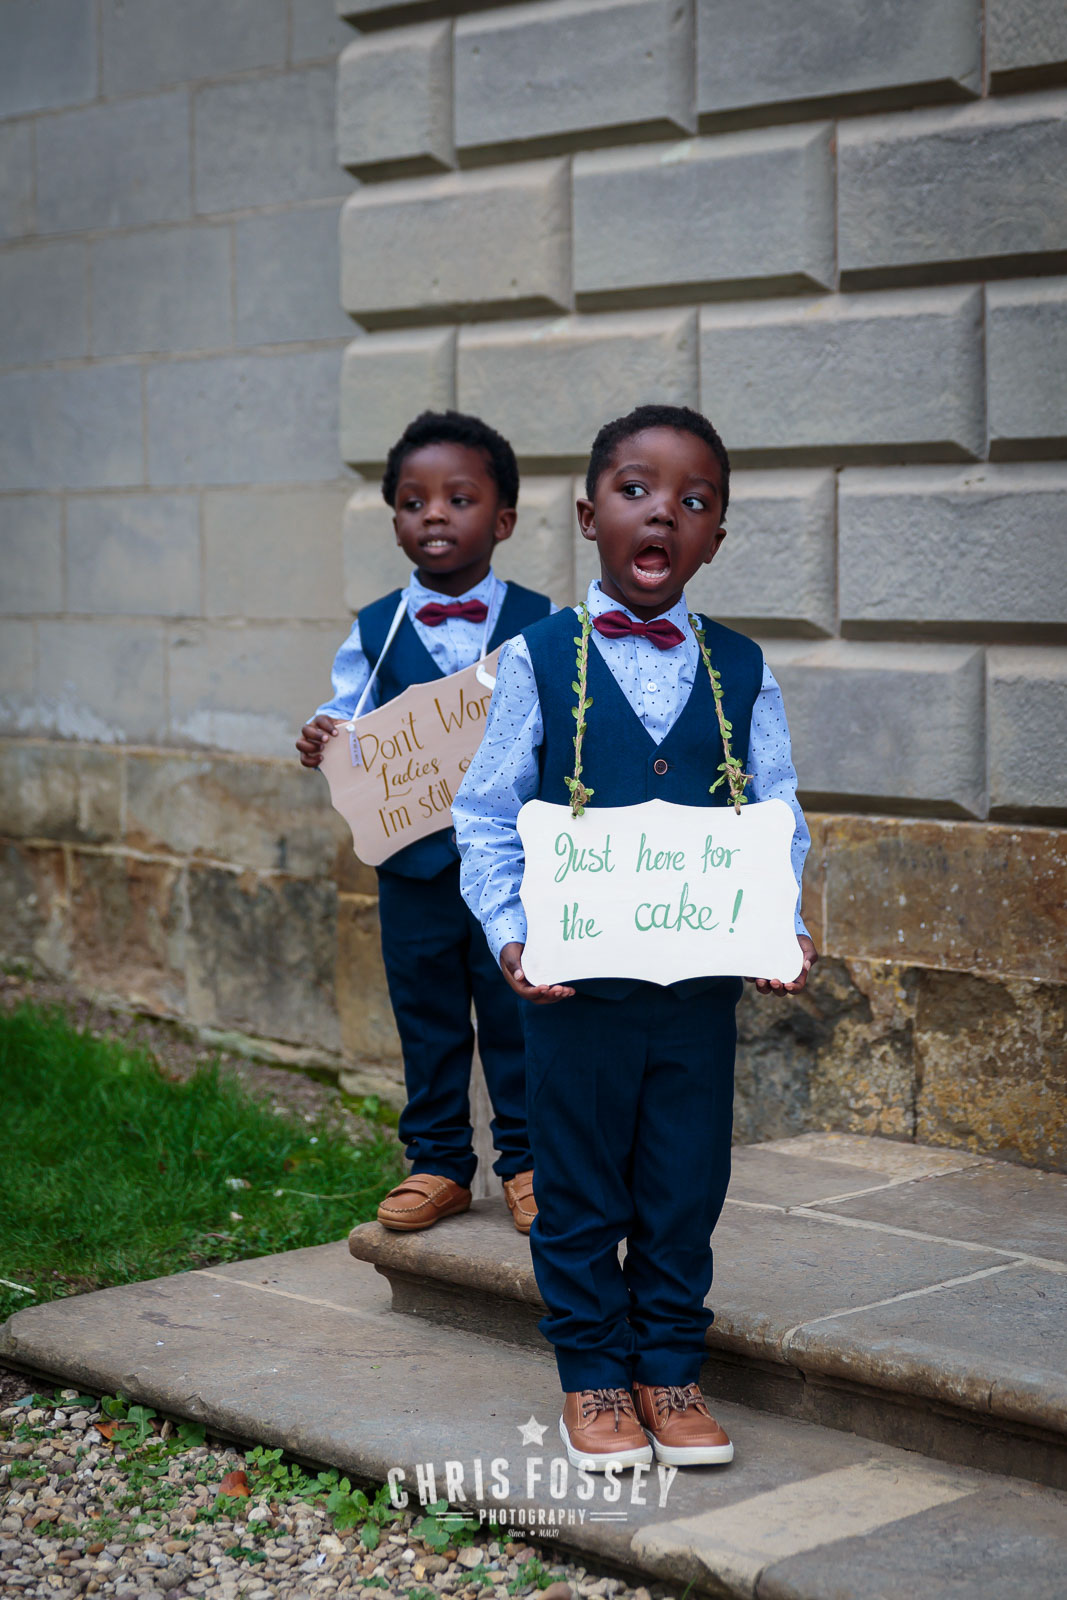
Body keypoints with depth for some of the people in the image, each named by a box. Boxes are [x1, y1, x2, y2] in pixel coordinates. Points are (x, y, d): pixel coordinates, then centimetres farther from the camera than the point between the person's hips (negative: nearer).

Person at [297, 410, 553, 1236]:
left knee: (518, 1012, 6)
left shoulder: (541, 626, -2)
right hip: (414, 860, 2)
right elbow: (353, 728, 5)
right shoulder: (374, 632, 2)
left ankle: (525, 1159, 21)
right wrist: (322, 744, -16)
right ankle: (437, 1163, 24)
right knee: (427, 1019, 11)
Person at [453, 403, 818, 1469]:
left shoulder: (740, 671, 3)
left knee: (686, 1193, 11)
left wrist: (784, 929, -9)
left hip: (704, 981, 2)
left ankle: (670, 1371, 27)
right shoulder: (539, 660, -3)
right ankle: (593, 1378, 25)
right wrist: (510, 933, -13)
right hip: (574, 982, -2)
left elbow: (777, 821, 6)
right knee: (580, 1196, 9)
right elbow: (487, 817, -1)